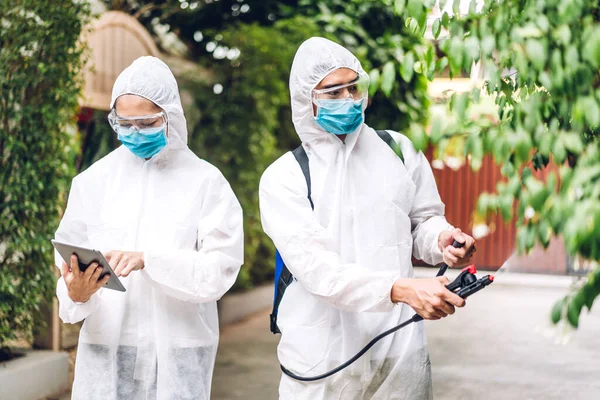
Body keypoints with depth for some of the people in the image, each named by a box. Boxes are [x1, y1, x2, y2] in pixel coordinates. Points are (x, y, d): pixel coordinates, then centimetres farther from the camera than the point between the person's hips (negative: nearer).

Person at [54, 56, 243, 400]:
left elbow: (218, 272, -10)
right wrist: (76, 294, -22)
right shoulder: (94, 181, 1)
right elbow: (70, 267, 0)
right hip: (107, 345, 1)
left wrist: (148, 260, -22)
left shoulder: (205, 182, -3)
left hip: (179, 351, -1)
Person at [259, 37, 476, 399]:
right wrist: (401, 290, -29)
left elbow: (423, 222, 13)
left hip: (401, 352, 3)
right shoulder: (284, 177, -7)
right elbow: (316, 268, -17)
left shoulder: (398, 150, 5)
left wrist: (442, 239, -11)